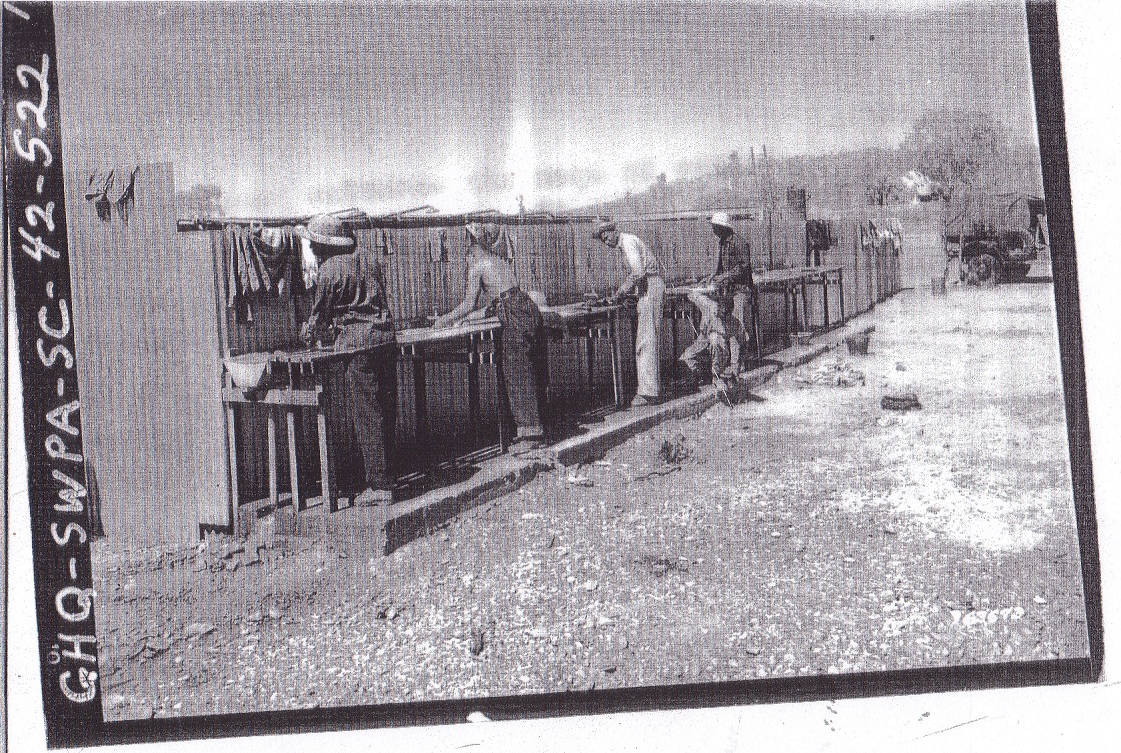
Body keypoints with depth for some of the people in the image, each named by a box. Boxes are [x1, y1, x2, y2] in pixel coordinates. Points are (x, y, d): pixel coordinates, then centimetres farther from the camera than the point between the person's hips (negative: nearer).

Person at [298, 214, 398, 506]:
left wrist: (309, 334, 26)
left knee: (366, 416, -4)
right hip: (386, 338, 7)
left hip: (358, 345, -7)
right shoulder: (368, 257, 12)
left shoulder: (329, 270, -7)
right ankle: (386, 475, 20)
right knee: (387, 411, 12)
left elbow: (320, 313, 2)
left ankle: (379, 485, -4)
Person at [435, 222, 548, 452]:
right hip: (529, 310, 8)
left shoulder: (477, 267, -3)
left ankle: (528, 433, -2)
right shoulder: (501, 262, 21)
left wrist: (445, 319, 9)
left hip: (515, 318, -8)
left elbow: (469, 305, -5)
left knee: (518, 375, -3)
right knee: (534, 372, 12)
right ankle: (537, 430, 18)